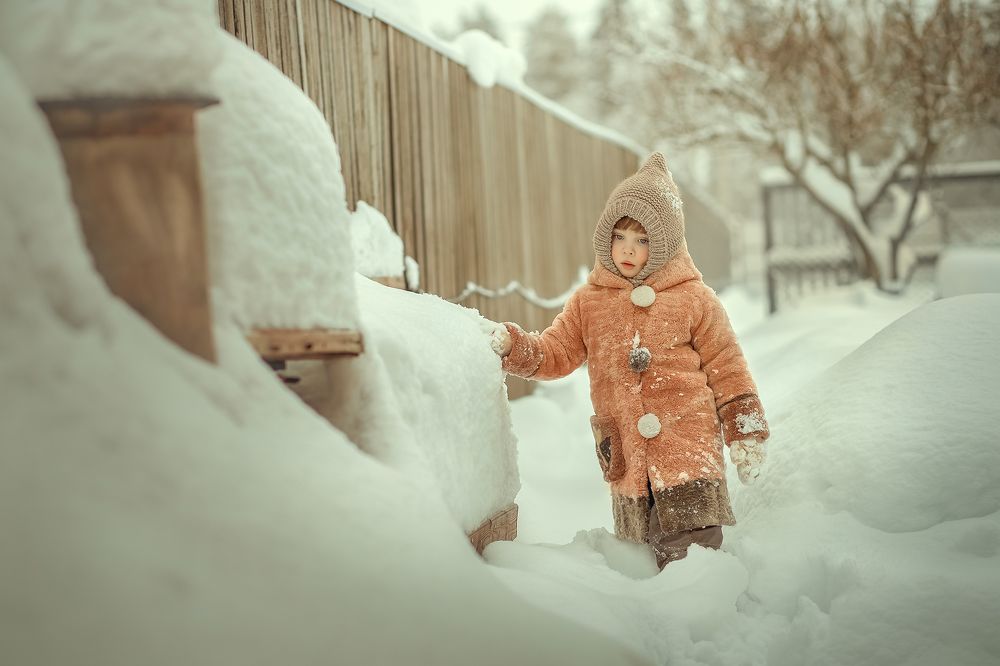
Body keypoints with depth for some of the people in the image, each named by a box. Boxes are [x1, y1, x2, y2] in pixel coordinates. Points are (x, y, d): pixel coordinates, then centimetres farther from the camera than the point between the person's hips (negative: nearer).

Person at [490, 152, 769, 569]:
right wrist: (514, 347, -7)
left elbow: (727, 370, 5)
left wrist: (746, 436, 3)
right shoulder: (588, 302, 10)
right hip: (627, 463, 4)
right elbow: (555, 354, 12)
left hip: (689, 451, -3)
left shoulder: (693, 299, 2)